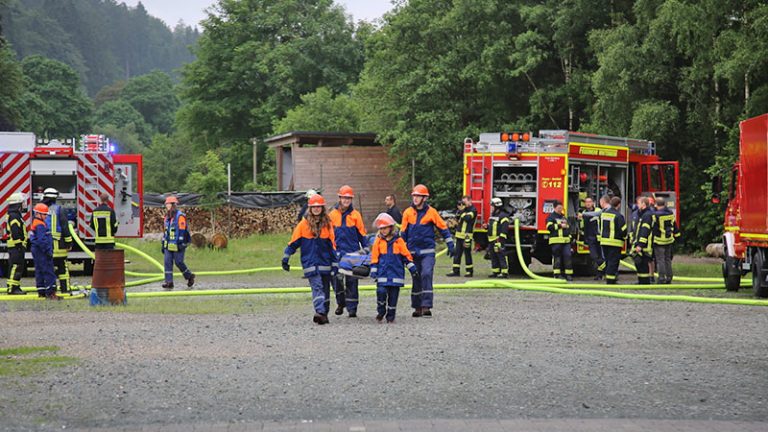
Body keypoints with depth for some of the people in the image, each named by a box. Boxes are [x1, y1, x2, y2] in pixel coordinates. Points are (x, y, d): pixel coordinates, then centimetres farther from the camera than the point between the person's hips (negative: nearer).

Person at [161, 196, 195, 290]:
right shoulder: (167, 217, 15)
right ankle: (169, 282, -3)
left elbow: (182, 230, -15)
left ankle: (189, 276, 18)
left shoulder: (180, 216, -10)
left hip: (178, 244, -7)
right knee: (167, 262, -3)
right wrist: (163, 244, 18)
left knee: (178, 262, -5)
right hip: (168, 245, 7)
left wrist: (180, 243, -21)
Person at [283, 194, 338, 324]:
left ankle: (324, 314, 20)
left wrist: (335, 264, 8)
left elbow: (332, 244, 9)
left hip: (325, 263, 3)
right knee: (317, 286, -16)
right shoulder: (304, 224, 0)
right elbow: (293, 242, 5)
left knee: (325, 288, 9)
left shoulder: (327, 224, 5)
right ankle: (320, 312, -28)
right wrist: (285, 259, 4)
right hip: (310, 263, -3)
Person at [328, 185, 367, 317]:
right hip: (337, 252, 1)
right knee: (336, 278, -5)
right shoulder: (332, 215, 6)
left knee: (352, 281, 0)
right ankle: (340, 303, 17)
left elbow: (361, 234, 9)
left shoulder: (356, 215, 4)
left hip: (353, 252, -1)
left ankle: (352, 308, 5)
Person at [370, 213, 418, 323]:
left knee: (393, 295, 2)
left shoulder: (398, 241, 2)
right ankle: (380, 311, 8)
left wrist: (413, 269, 5)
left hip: (396, 273, 0)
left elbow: (406, 255, 7)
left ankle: (391, 316, 13)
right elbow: (374, 257, 5)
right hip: (382, 273, 0)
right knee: (381, 292, -14)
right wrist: (373, 271, 0)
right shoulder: (378, 241, 3)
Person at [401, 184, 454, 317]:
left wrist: (450, 245, 0)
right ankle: (417, 307, 18)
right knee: (416, 279, 8)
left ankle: (426, 306, -18)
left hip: (428, 251, -3)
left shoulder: (431, 212, -3)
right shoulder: (408, 212, 4)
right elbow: (403, 233, 12)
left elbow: (443, 228, 3)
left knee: (426, 275, -17)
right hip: (413, 251, 3)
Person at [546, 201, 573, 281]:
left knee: (567, 256, -1)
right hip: (556, 241, -6)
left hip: (566, 241, 6)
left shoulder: (563, 217, 23)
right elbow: (549, 226, -15)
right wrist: (560, 225, -15)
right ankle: (557, 274, -1)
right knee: (557, 257, -4)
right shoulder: (551, 216, 0)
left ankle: (568, 274, 2)